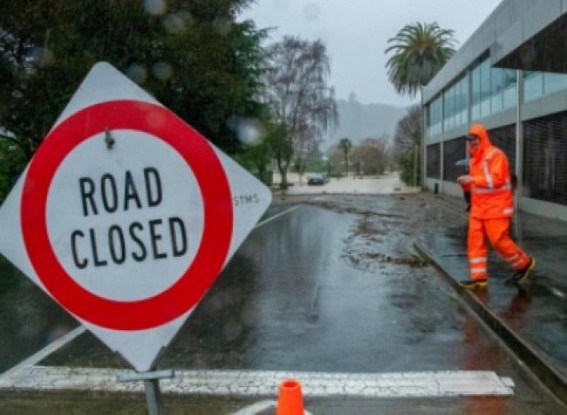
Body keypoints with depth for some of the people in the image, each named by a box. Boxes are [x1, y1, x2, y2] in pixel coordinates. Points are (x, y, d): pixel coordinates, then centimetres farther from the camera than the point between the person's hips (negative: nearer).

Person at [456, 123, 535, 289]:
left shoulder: (495, 155, -11)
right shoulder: (474, 159, 16)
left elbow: (497, 179, -21)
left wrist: (473, 179, -25)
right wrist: (466, 182, 1)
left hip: (496, 207, -8)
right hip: (478, 208, 8)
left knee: (498, 240, -5)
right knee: (475, 240, 0)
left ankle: (524, 263, 19)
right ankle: (478, 277, 4)